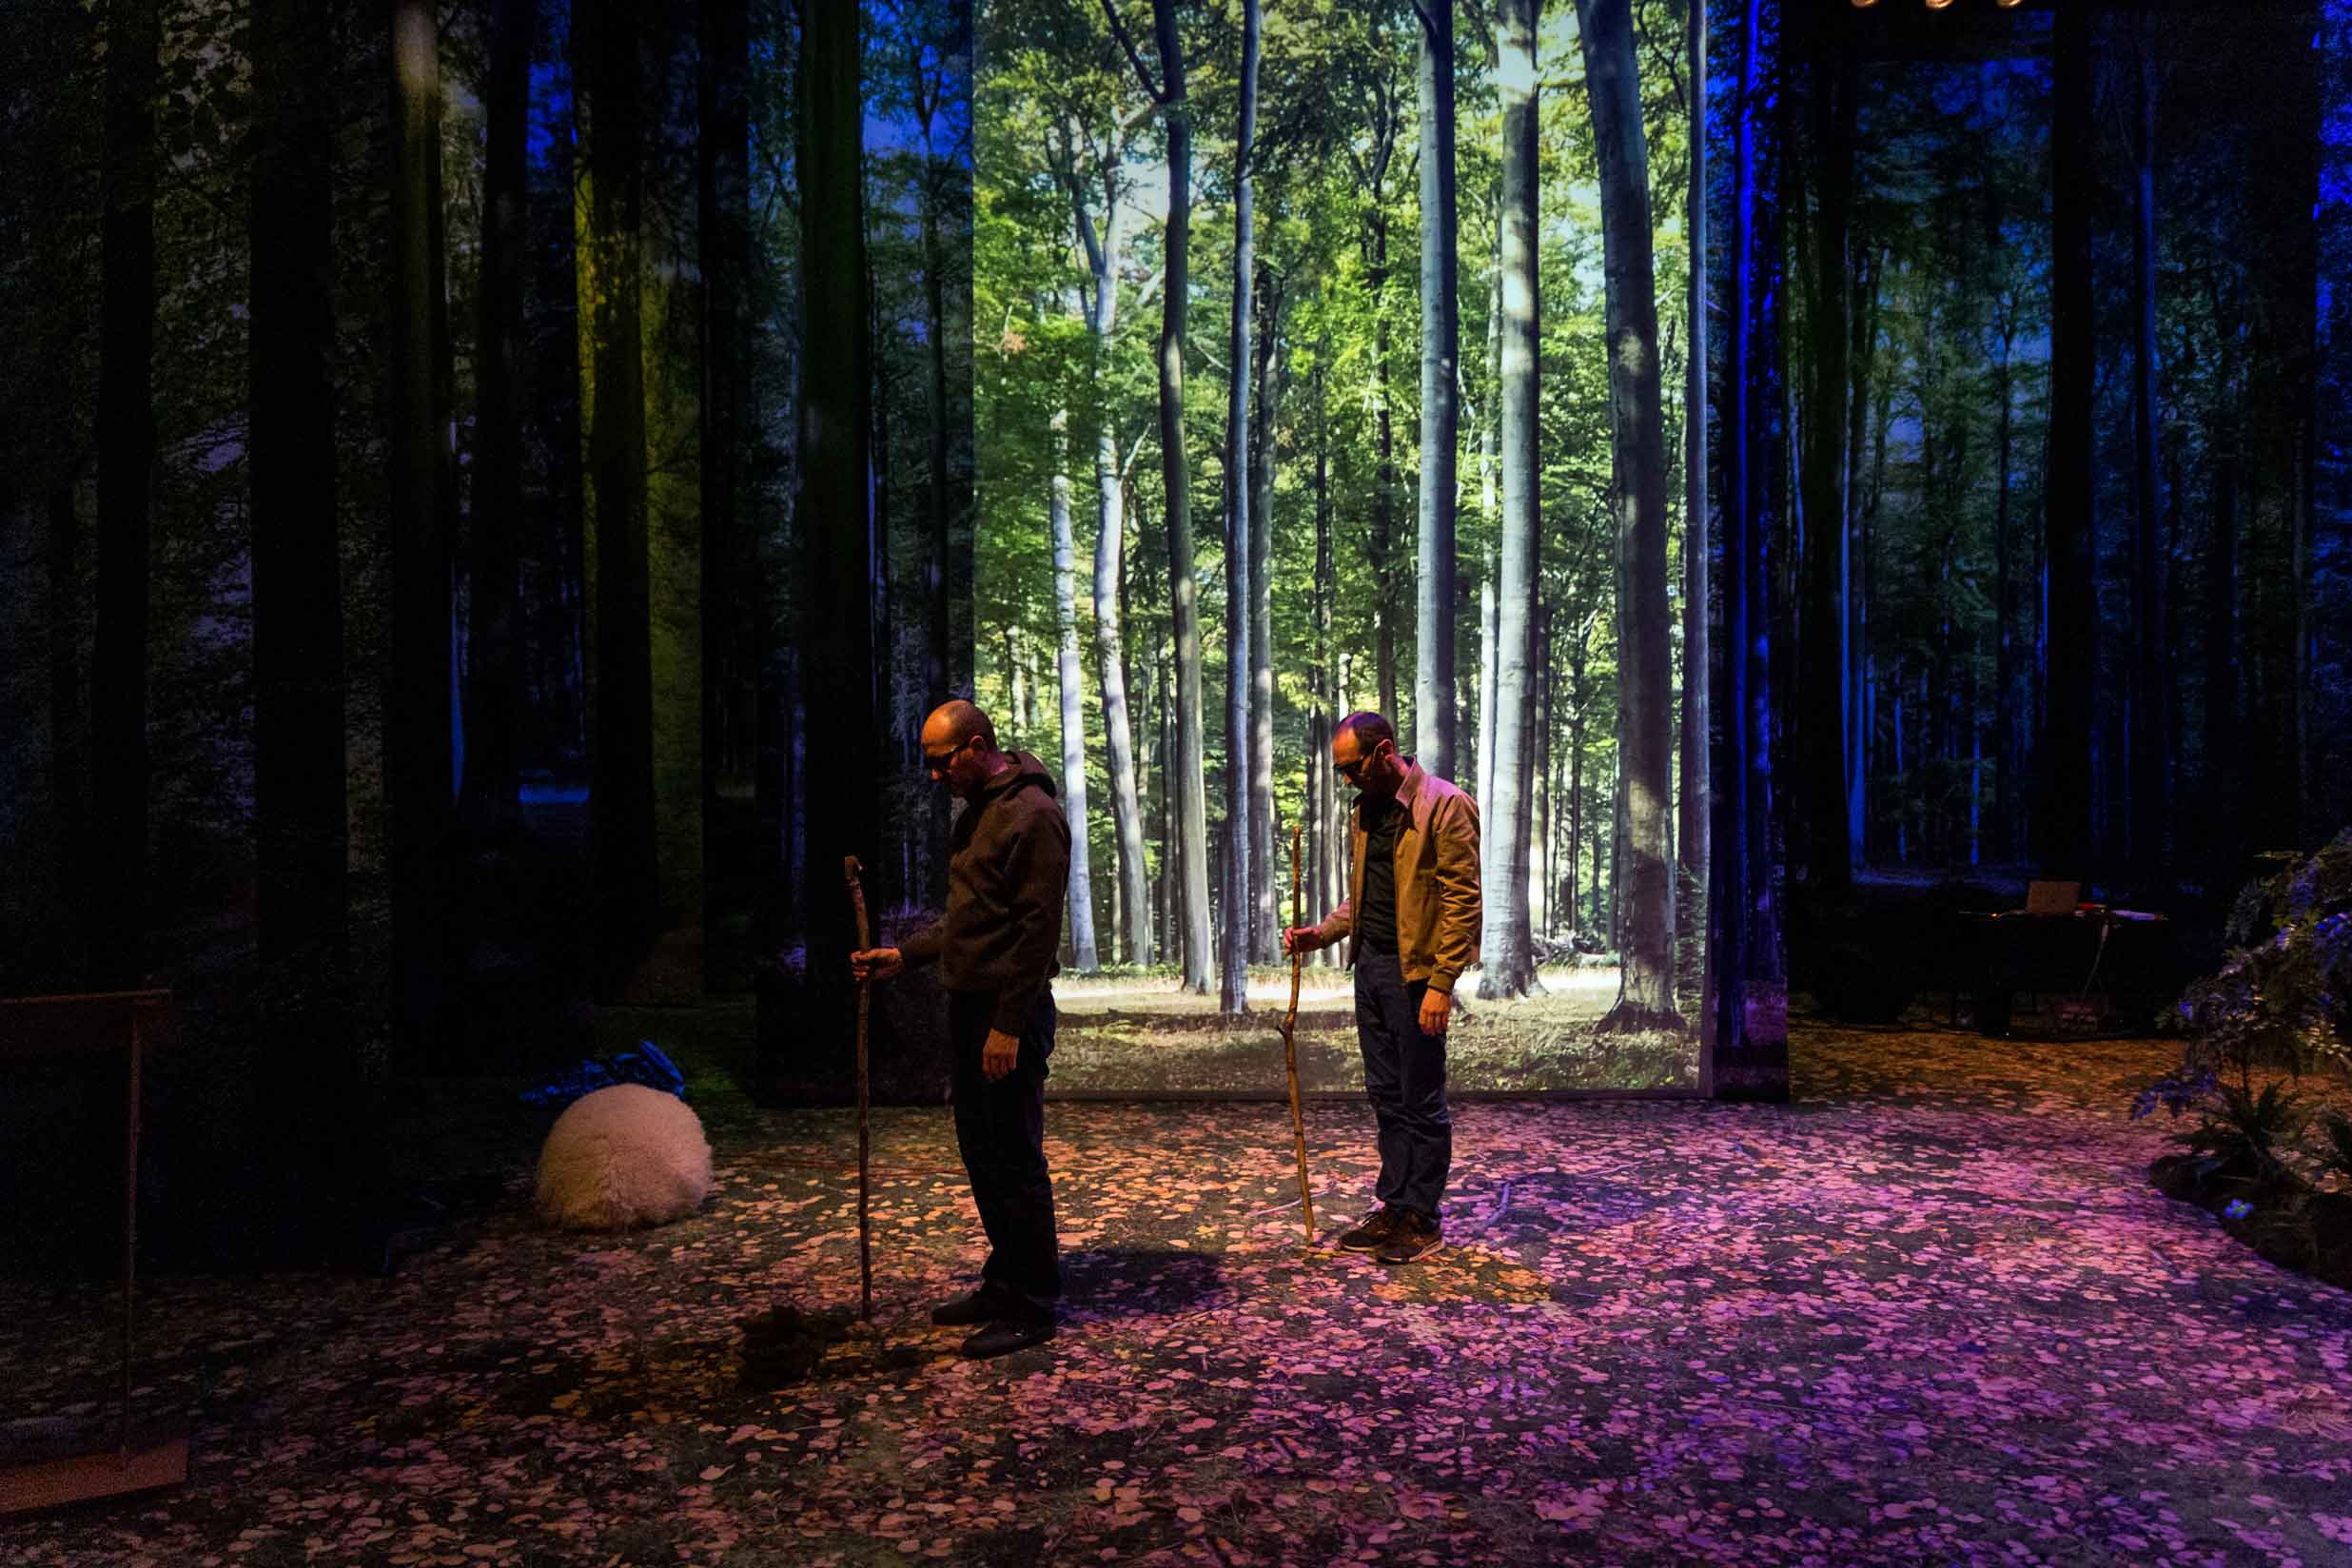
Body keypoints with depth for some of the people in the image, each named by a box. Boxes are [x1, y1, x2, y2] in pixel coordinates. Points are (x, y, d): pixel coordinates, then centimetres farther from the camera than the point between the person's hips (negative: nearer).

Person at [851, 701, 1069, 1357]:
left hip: (1011, 1012, -10)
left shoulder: (1032, 814, -15)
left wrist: (1009, 1025, -21)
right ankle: (1004, 1282, 28)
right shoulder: (976, 811, 16)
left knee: (1015, 1158, -2)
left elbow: (1038, 928, -20)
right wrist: (904, 953, 12)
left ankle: (1033, 1304, 8)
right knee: (982, 1153, 16)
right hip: (970, 1005, 10)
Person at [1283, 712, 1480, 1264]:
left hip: (1416, 971, -8)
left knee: (1421, 1100, 1)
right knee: (1386, 1095, 13)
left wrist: (1441, 983, -19)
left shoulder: (1445, 805, -12)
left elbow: (1462, 899, -15)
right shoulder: (1364, 811, 14)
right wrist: (1322, 933, 5)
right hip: (1370, 964, 8)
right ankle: (1393, 1207, 23)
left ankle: (1422, 1217, 12)